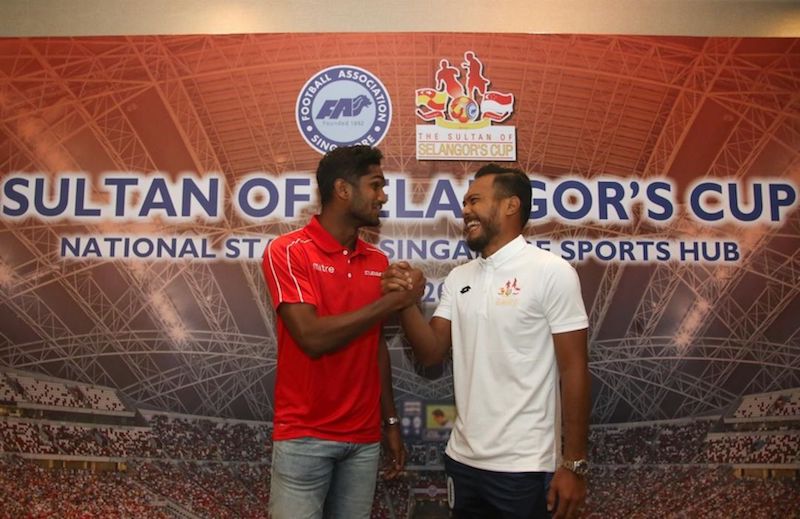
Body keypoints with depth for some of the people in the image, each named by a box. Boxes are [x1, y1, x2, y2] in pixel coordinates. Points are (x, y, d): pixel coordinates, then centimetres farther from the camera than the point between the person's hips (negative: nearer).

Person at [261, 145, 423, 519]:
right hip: (304, 436, -5)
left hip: (365, 437, 5)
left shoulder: (378, 262, 7)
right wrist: (393, 300, -16)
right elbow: (313, 337, -21)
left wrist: (391, 421, 11)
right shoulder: (287, 251, -11)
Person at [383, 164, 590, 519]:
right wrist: (406, 301, -11)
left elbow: (574, 370, -10)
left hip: (523, 466, -5)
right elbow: (431, 353, 4)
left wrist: (574, 464, -10)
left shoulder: (552, 273, -9)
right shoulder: (458, 279, 8)